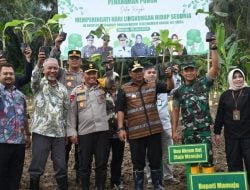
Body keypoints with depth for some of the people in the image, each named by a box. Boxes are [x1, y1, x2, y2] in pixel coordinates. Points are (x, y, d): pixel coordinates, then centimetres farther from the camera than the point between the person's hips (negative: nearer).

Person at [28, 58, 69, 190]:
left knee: (61, 167, 7)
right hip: (41, 132, -3)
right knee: (36, 167, 1)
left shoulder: (62, 89, 12)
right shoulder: (39, 84, 2)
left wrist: (65, 128, 11)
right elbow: (34, 77, -23)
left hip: (59, 133, 3)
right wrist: (39, 63, -41)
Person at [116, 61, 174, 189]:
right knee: (138, 162, 9)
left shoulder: (153, 85, 8)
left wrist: (169, 77, -20)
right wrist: (121, 128, -9)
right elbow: (120, 110, -1)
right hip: (135, 132, -2)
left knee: (156, 159, 11)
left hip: (154, 130, 2)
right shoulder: (124, 90, 1)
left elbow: (169, 87, 0)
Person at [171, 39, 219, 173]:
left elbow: (215, 67, -12)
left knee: (207, 157, -4)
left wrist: (213, 48, -21)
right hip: (188, 130, 3)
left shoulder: (203, 83, 1)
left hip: (204, 128, -3)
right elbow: (175, 111, 12)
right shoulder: (179, 91, 8)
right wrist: (174, 131, 7)